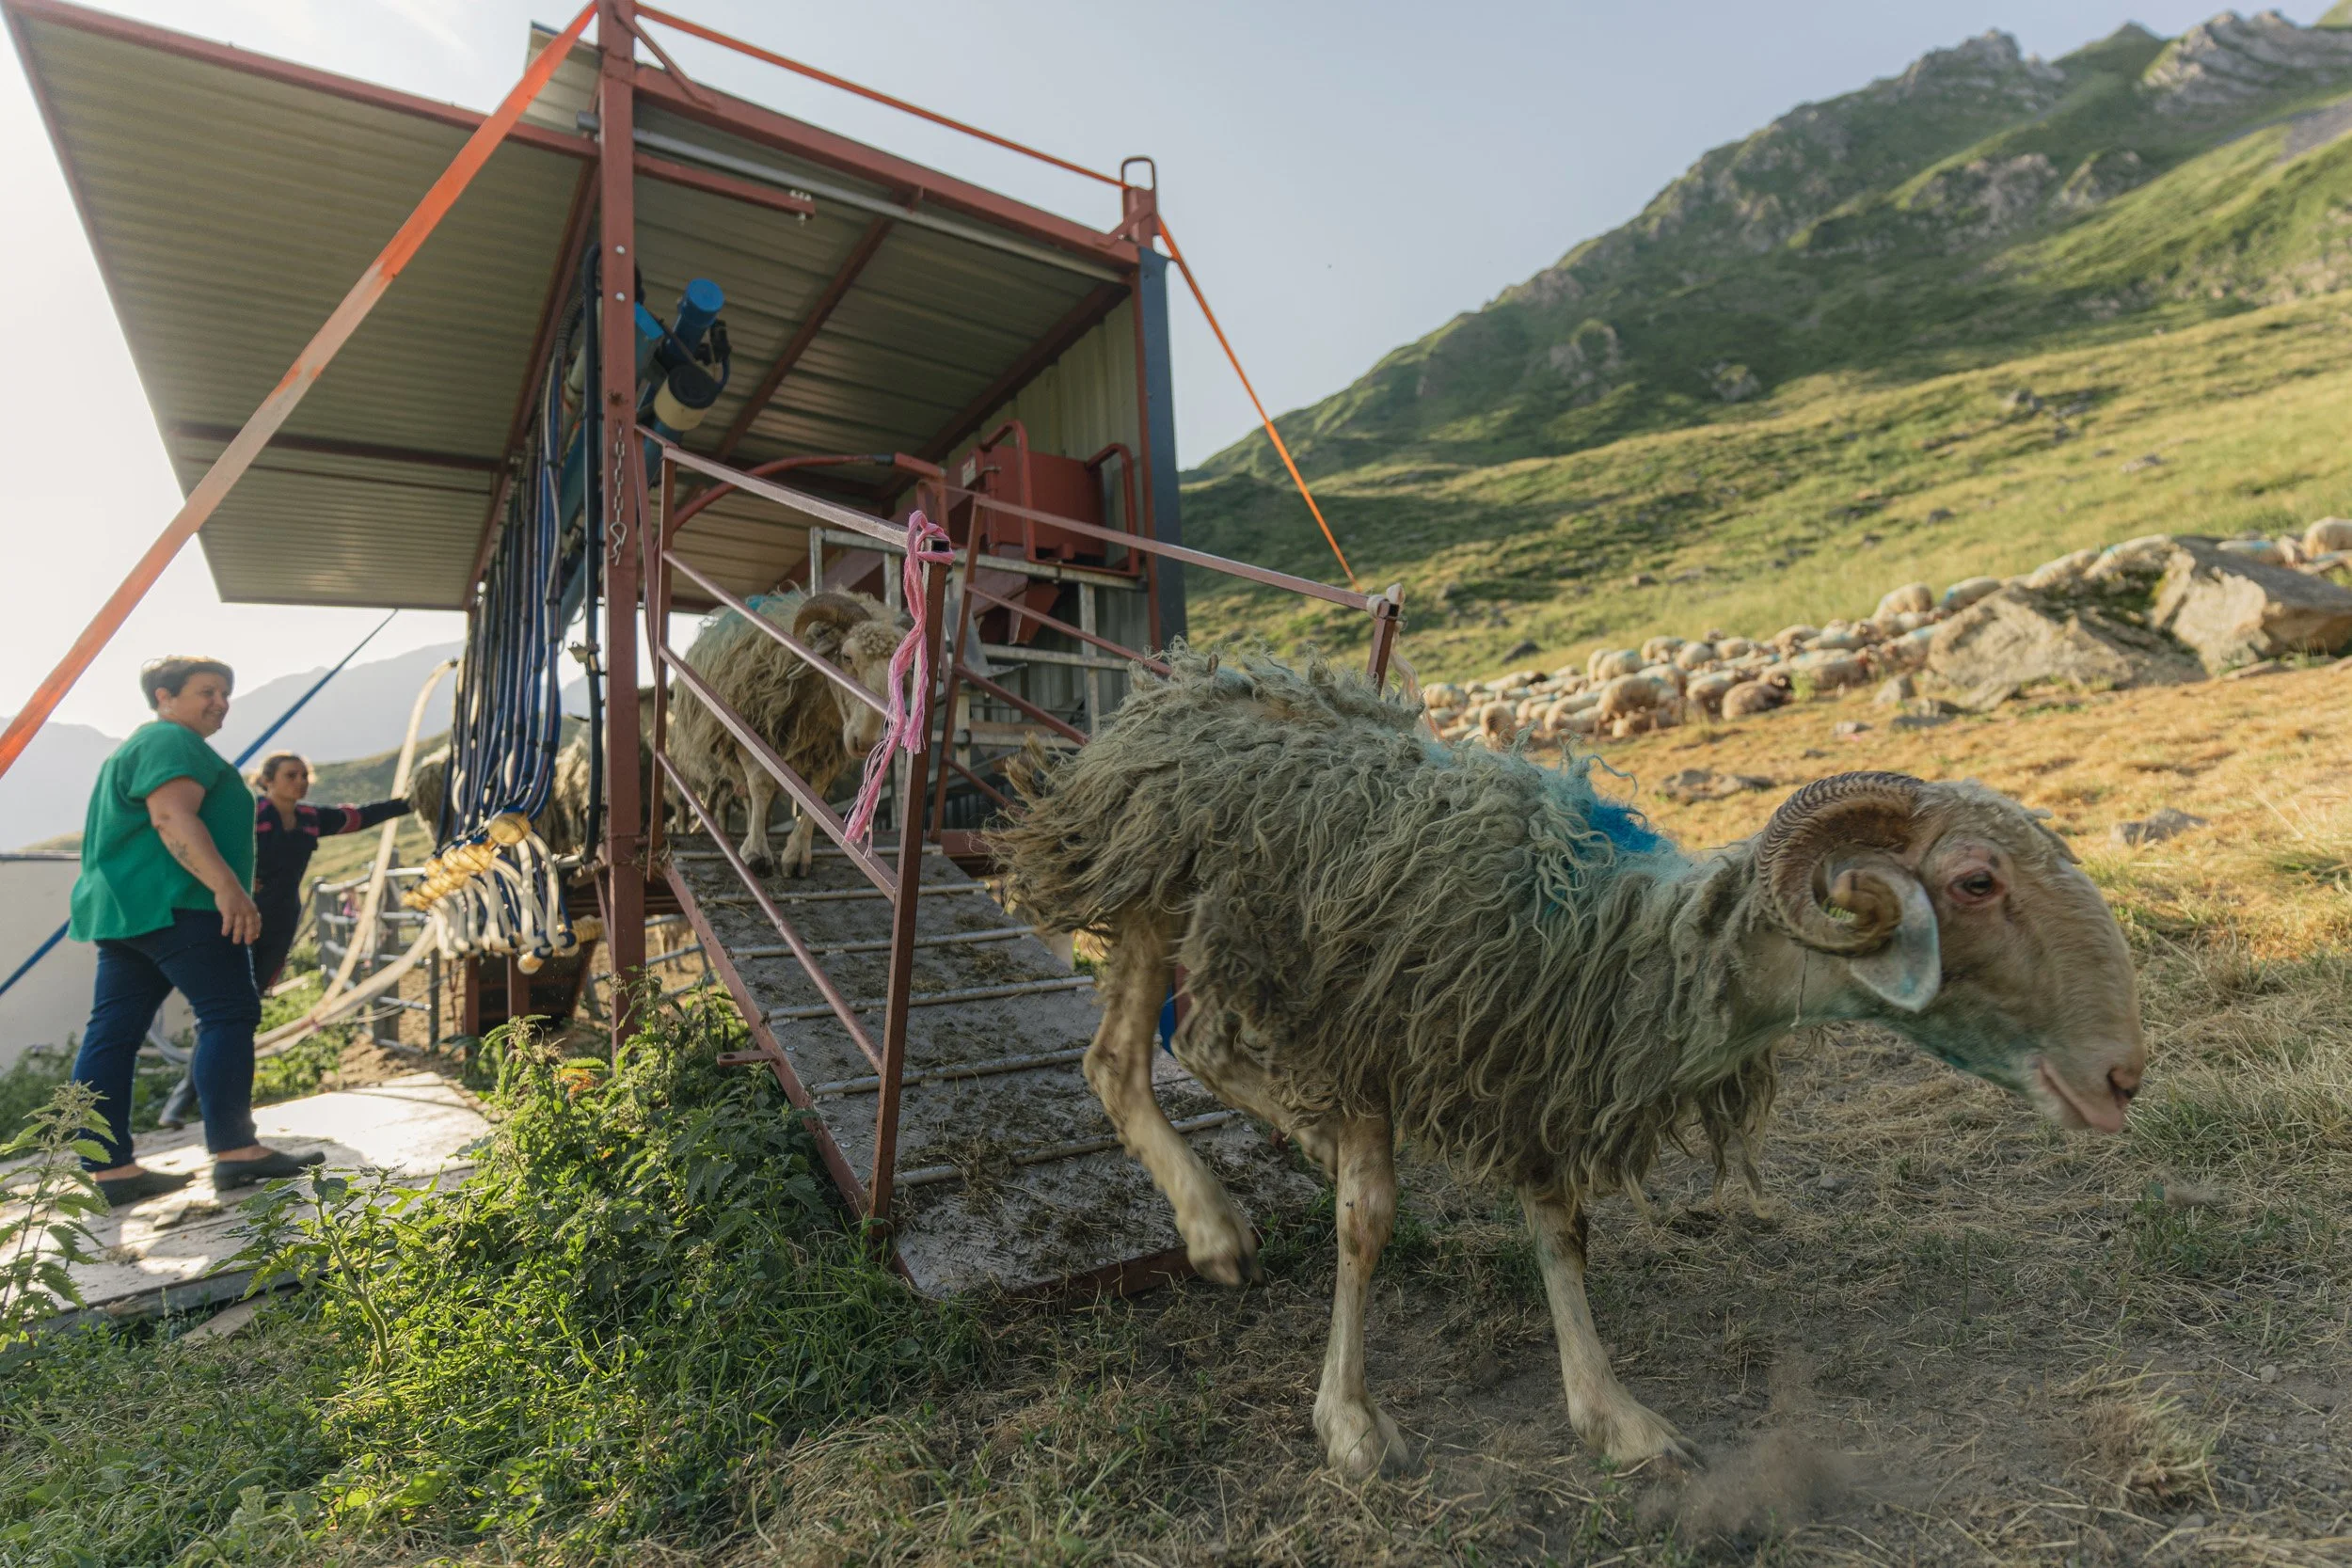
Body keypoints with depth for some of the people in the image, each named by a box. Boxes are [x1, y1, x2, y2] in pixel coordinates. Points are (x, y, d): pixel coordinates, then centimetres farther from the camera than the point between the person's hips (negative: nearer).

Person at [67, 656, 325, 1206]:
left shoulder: (139, 746, 27)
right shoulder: (172, 742, -8)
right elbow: (173, 818, -22)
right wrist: (227, 885, -30)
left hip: (125, 906, 11)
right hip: (174, 903, -11)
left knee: (112, 1033, 5)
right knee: (229, 1014, -10)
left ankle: (107, 1168, 7)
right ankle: (234, 1150, -12)